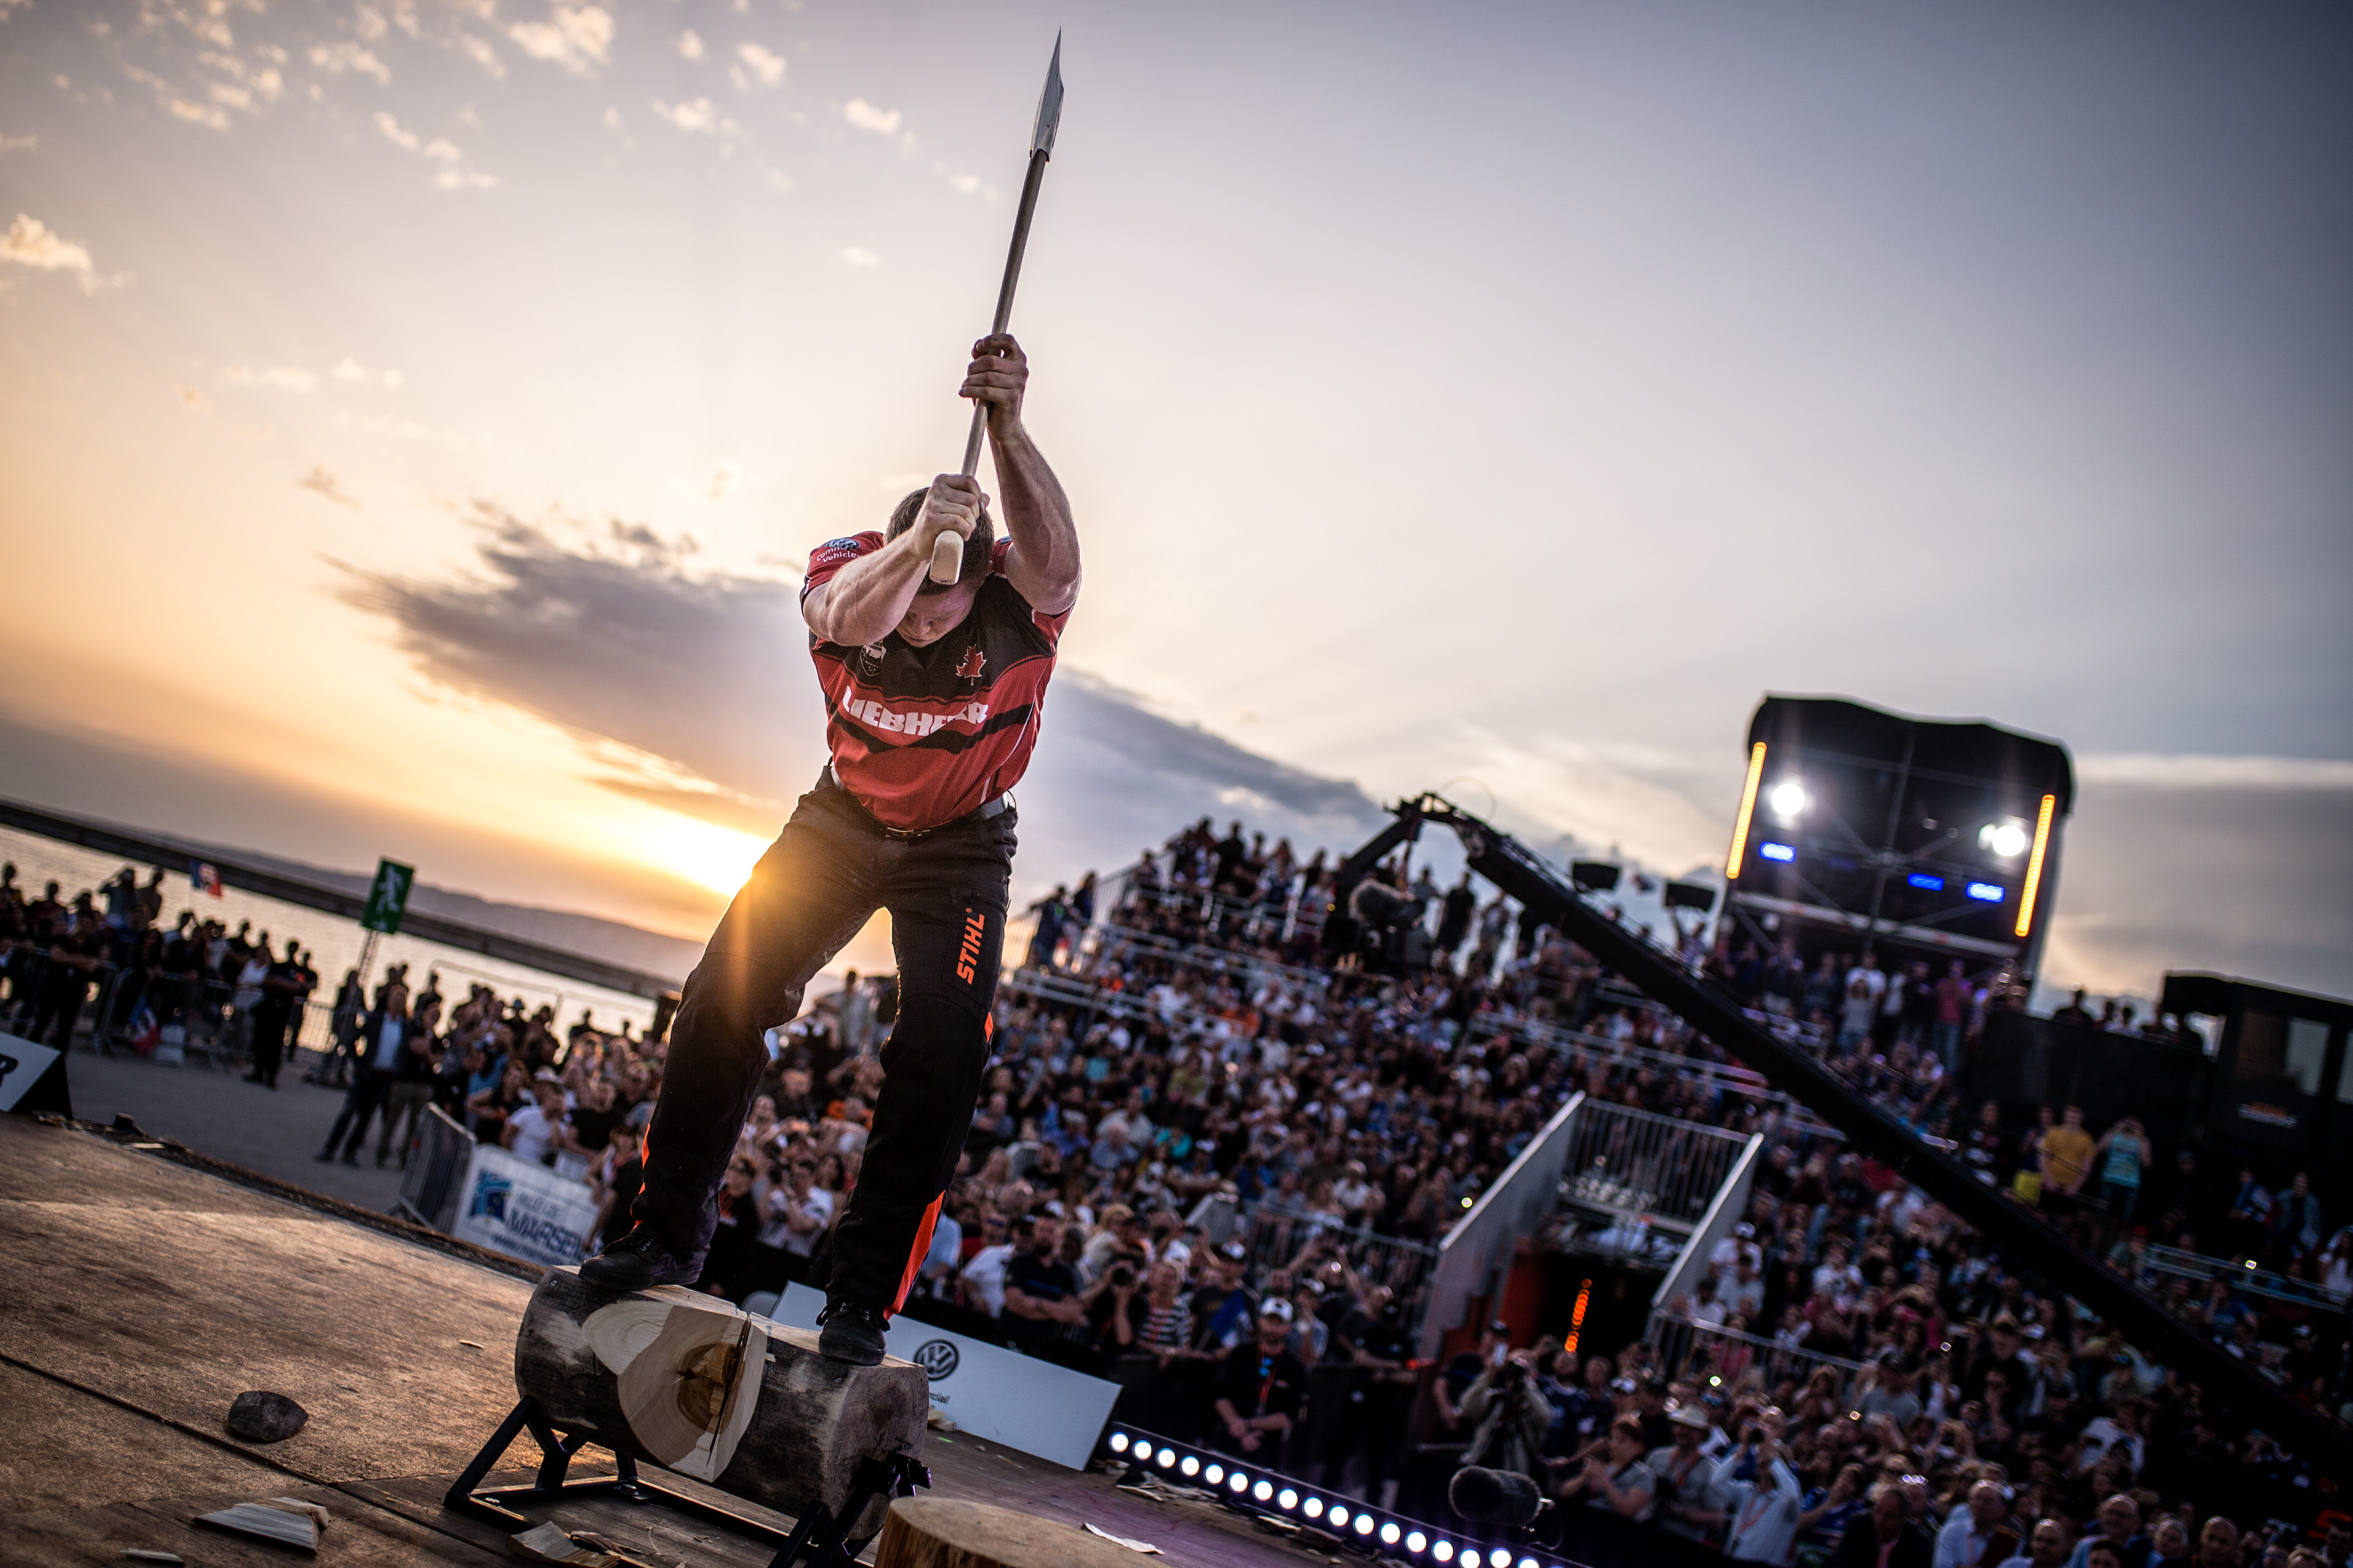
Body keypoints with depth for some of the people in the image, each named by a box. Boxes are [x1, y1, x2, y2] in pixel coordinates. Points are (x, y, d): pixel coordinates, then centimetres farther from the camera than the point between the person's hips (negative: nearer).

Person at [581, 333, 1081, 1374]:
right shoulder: (847, 567, -23)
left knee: (941, 1056, -17)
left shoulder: (1021, 598, -27)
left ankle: (862, 1296, -6)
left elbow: (1055, 560, -52)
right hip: (843, 818, 2)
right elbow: (855, 618, -48)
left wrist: (1007, 427, -66)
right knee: (724, 999, -9)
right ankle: (668, 1236, 8)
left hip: (961, 846, -2)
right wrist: (919, 541, -68)